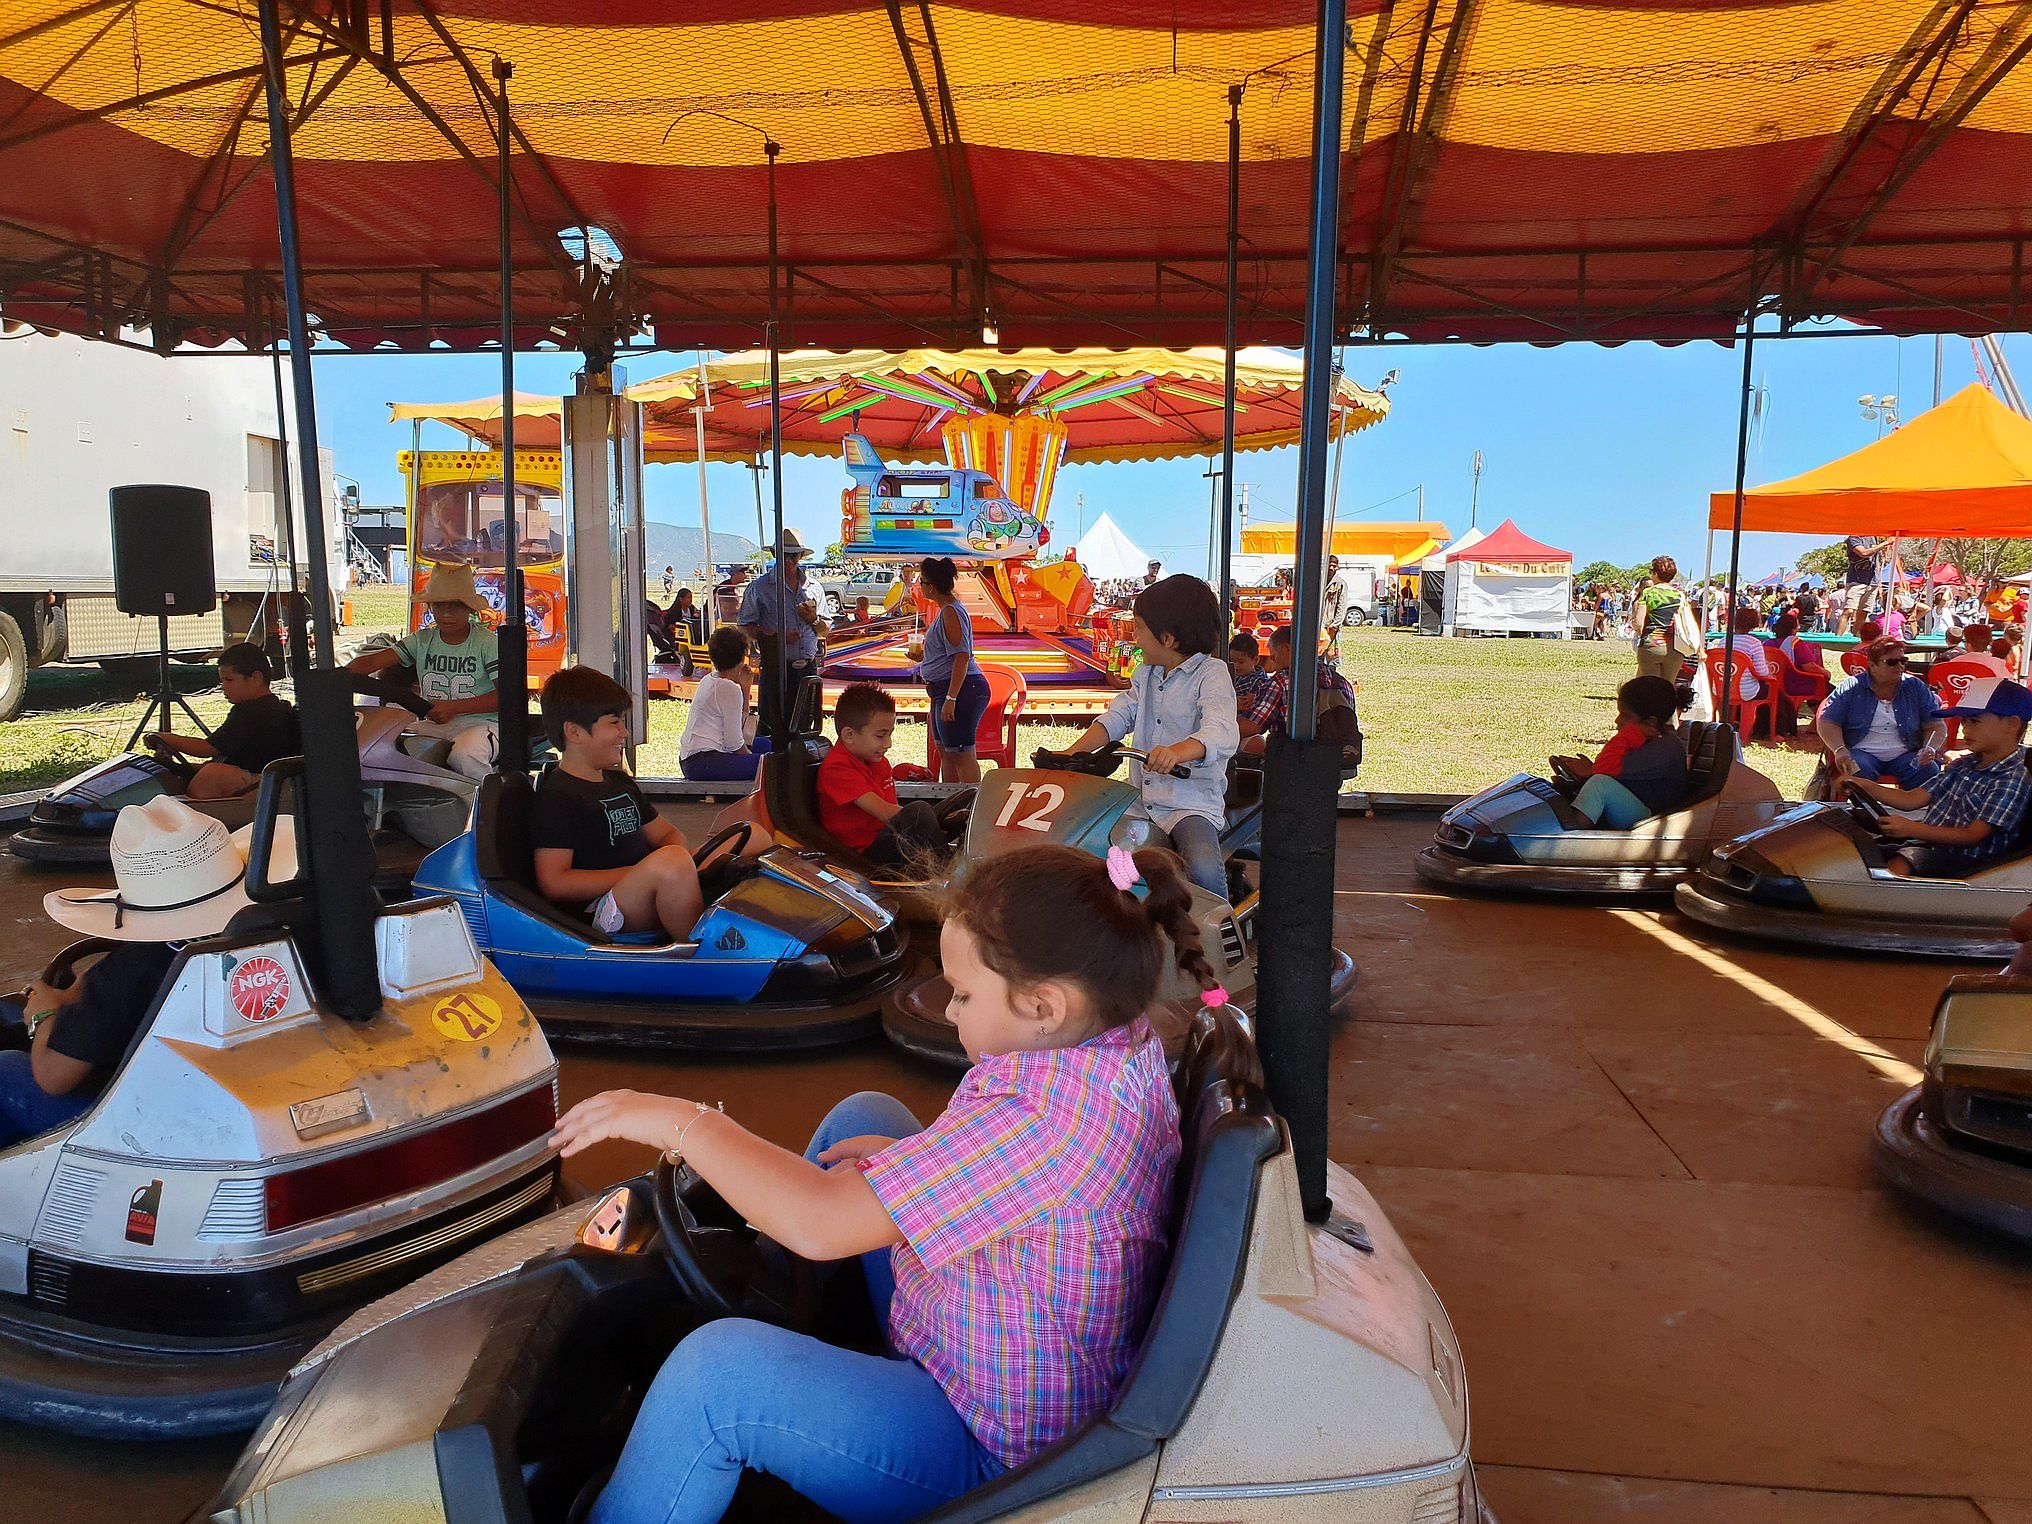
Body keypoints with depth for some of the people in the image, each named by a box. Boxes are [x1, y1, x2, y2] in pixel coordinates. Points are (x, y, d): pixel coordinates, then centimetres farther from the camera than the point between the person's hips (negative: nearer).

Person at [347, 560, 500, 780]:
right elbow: (370, 661, 0)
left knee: (463, 755, -38)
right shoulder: (422, 640, 10)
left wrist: (454, 707, -22)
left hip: (479, 722, -5)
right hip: (433, 724, 5)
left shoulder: (487, 642, -3)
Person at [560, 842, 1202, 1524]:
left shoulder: (1050, 1115, -35)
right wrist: (908, 1160, -1)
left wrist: (682, 1121, -22)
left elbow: (818, 1224, -33)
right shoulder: (1121, 1038, -6)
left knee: (715, 1368, -24)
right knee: (861, 1114, 17)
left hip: (993, 1458, -10)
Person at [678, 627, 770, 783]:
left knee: (764, 744, 23)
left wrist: (745, 688, 9)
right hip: (702, 762, -10)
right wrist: (752, 759, 4)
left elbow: (738, 728, 15)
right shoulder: (729, 688, -15)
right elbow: (734, 743, -15)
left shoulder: (709, 680, 14)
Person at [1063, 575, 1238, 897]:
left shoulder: (1211, 674, -9)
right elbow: (1118, 716, 11)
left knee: (1203, 869, -33)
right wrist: (1072, 753, -6)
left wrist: (1177, 752, -47)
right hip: (1140, 799, 7)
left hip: (1193, 804, -7)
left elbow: (1222, 733, -26)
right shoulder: (1146, 674, 18)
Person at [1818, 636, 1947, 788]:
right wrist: (1839, 750, -18)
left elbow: (1936, 726, 13)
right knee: (1859, 771, -36)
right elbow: (1826, 723, 0)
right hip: (1863, 753, -2)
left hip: (1904, 755, 3)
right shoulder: (1851, 688, 4)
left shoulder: (1916, 687, 12)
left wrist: (1930, 749, -9)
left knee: (1929, 770, -29)